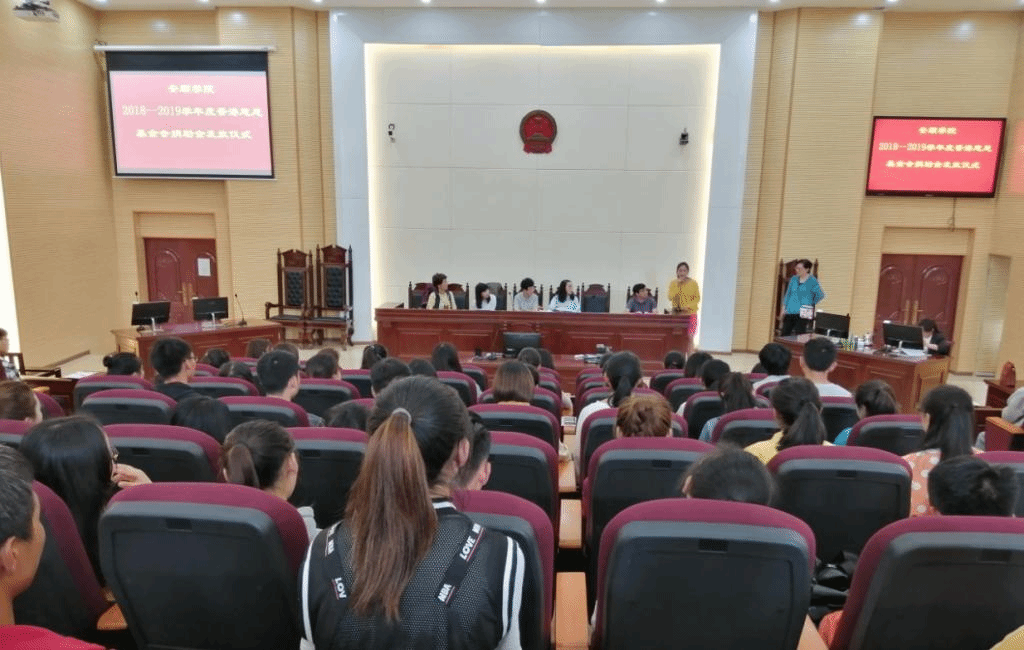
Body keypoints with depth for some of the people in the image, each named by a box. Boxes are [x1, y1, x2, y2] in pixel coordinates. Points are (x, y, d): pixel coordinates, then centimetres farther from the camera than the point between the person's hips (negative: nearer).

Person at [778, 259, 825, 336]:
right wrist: (783, 309, 11)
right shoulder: (794, 279, 10)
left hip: (803, 314, -5)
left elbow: (821, 295, -1)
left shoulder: (812, 281, -4)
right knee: (784, 334, 3)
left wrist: (811, 304, 2)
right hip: (790, 312, 5)